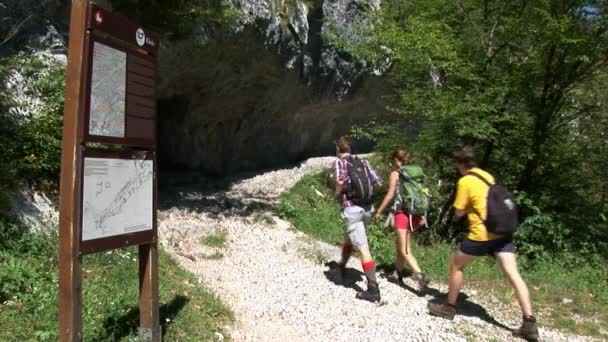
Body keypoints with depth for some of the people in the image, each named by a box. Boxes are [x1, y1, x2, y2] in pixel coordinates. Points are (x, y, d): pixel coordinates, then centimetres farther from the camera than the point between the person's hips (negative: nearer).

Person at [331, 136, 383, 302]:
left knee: (362, 248, -8)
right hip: (367, 207, 7)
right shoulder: (363, 162, 13)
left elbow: (340, 182, -20)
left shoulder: (339, 162, -2)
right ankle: (340, 270, 43)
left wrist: (338, 193, -1)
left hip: (351, 209, -6)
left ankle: (373, 289, -9)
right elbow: (377, 182, 9)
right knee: (349, 239, 26)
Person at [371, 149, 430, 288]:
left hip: (401, 213, -7)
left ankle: (420, 275, -20)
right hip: (413, 213, 7)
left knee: (404, 250, -5)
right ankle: (397, 274, 31)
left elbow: (390, 195, -10)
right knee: (400, 245, 21)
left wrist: (379, 212, -4)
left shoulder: (395, 173, -5)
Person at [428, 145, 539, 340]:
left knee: (456, 266, 12)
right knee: (513, 275, 2)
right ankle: (529, 324, -2)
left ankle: (449, 308, 23)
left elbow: (458, 213, -6)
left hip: (482, 234, -6)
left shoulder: (465, 181, -9)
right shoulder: (487, 176, 13)